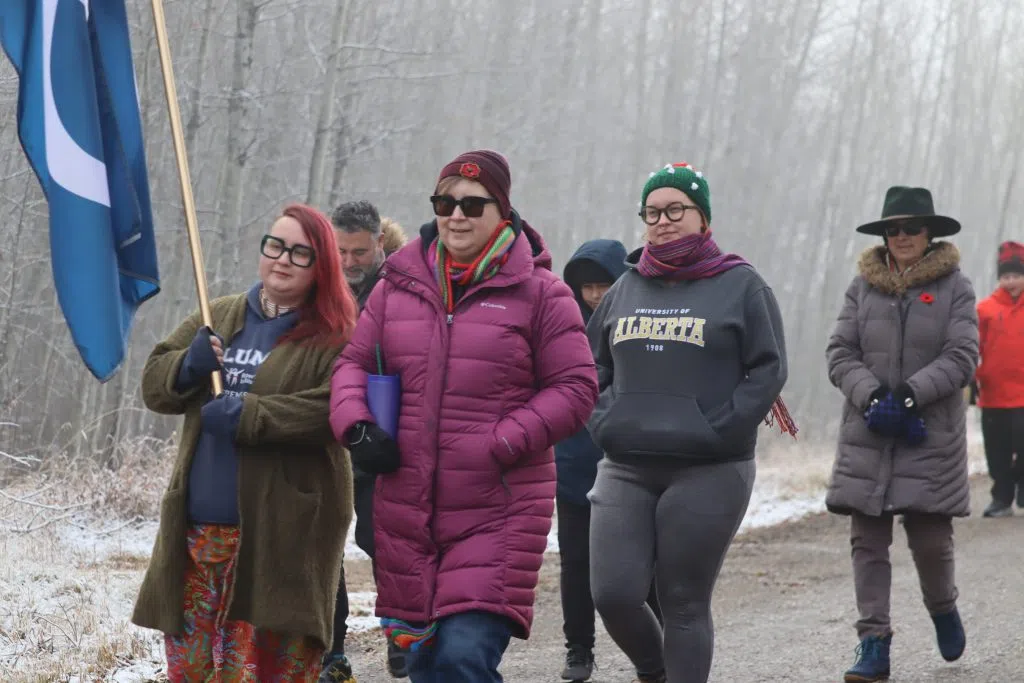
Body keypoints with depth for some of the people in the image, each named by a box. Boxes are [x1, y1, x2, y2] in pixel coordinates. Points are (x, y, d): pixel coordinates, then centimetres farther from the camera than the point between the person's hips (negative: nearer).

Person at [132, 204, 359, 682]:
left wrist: (247, 415, -21)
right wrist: (189, 368, -8)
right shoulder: (217, 318, 17)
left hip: (280, 535, -6)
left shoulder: (336, 337, -4)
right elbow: (154, 384, 15)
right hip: (198, 530, 6)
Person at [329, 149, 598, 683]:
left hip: (497, 513, -5)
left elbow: (575, 389, -3)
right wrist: (356, 427, -4)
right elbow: (354, 362, 16)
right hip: (405, 512, 5)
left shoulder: (539, 293, -2)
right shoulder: (399, 285, 9)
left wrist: (500, 446, -14)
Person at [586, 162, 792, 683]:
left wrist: (715, 432, -11)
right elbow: (592, 366, 21)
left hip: (709, 473, -4)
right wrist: (605, 424, 4)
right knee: (613, 593, -6)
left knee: (685, 604, 0)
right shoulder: (625, 289, 14)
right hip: (624, 469, 4)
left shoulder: (740, 285, 1)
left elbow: (769, 369, -3)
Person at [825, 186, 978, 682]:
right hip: (867, 436, 2)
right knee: (867, 542, -2)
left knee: (930, 538, -2)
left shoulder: (954, 287, 2)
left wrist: (910, 394, -18)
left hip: (932, 436, -2)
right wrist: (872, 395, -14)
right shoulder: (863, 286, 8)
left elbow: (962, 358, -6)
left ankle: (943, 608, 29)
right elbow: (840, 353, 3)